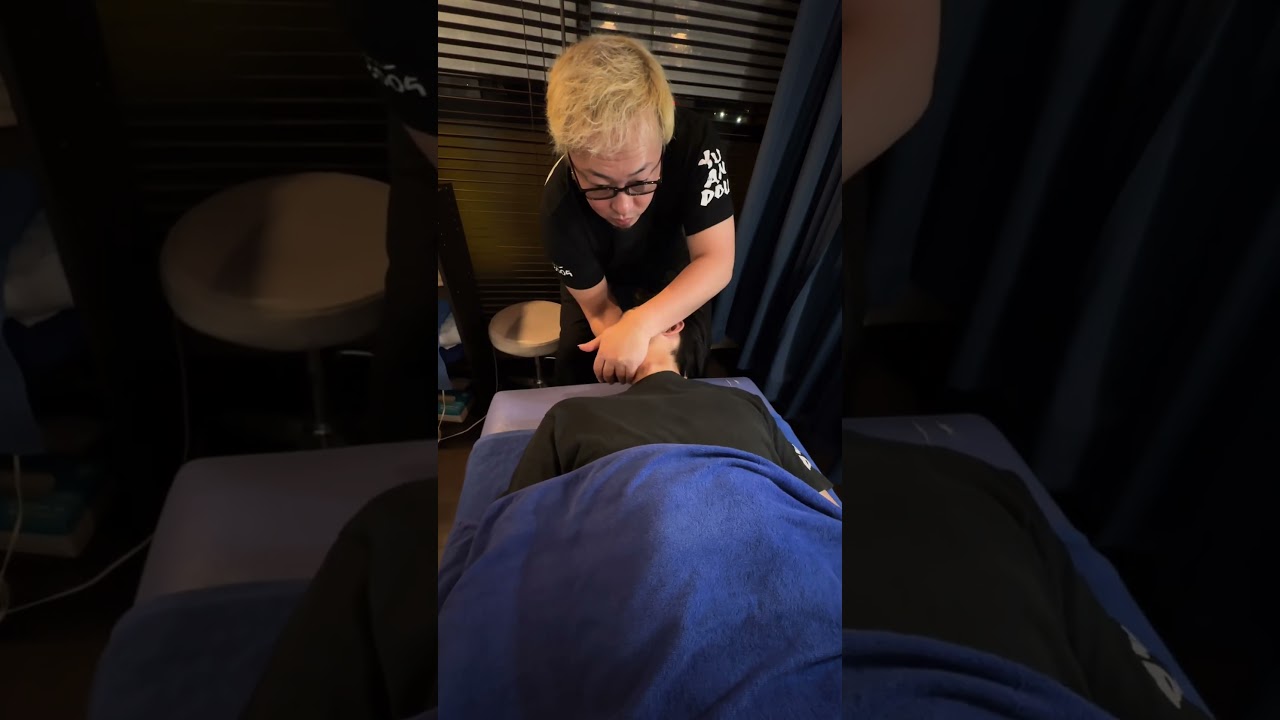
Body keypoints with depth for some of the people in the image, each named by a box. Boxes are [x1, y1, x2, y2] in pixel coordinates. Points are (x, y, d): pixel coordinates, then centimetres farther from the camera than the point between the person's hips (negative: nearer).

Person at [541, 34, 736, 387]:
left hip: (673, 264, 1)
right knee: (577, 371, 0)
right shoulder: (561, 208, -40)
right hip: (603, 277, -1)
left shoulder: (694, 141, -40)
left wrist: (641, 325, -50)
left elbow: (716, 262, -37)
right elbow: (600, 308, -26)